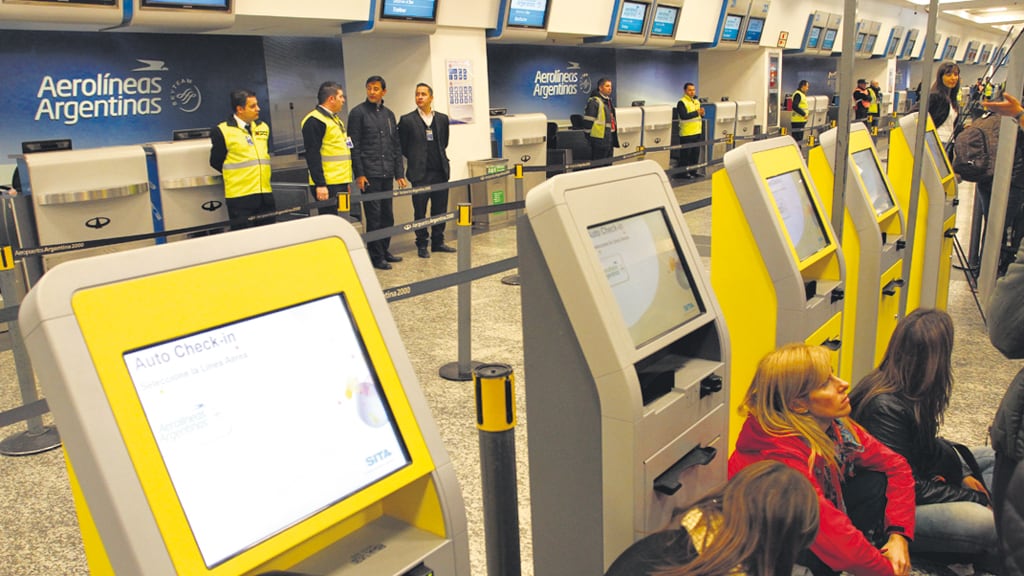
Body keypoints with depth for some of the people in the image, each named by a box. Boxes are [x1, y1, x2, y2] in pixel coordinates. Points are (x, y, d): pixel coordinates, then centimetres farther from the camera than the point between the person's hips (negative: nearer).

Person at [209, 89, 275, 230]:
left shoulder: (263, 127, 12)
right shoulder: (222, 131, -7)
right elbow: (216, 162, 2)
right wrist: (234, 174, 10)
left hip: (265, 194, 6)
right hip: (240, 197, -6)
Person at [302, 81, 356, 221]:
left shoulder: (335, 119, 21)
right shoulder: (314, 121, -11)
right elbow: (312, 155, -17)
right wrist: (320, 184, -22)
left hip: (341, 183, 10)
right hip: (327, 186, -10)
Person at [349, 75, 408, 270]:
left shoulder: (388, 114, 15)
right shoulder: (358, 113, -2)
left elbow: (396, 146, 16)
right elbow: (354, 146, -6)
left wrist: (399, 173, 11)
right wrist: (359, 174, -13)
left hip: (387, 174, 6)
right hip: (369, 174, -6)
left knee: (387, 216, 10)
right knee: (374, 217, -4)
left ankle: (384, 251, 22)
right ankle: (376, 256, 3)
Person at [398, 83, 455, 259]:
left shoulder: (442, 118, 9)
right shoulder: (407, 120, -2)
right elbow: (402, 146, 4)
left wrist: (441, 159, 12)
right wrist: (416, 159, 7)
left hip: (440, 171, 3)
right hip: (420, 173, -3)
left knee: (440, 209, 8)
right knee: (420, 211, 1)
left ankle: (438, 242, 19)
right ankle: (422, 245, 10)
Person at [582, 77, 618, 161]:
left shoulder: (609, 101, 18)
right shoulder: (594, 102, -13)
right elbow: (588, 120, -16)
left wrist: (614, 140, 24)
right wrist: (590, 136, -15)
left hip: (610, 141, 9)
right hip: (600, 141, -9)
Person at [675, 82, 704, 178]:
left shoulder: (697, 101, 15)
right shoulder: (682, 102, -10)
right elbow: (683, 116, -21)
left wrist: (702, 113, -2)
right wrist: (696, 113, -22)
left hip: (697, 132, 8)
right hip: (686, 133, -8)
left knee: (696, 153, 12)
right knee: (686, 154, -3)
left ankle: (693, 171, 22)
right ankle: (684, 172, 4)